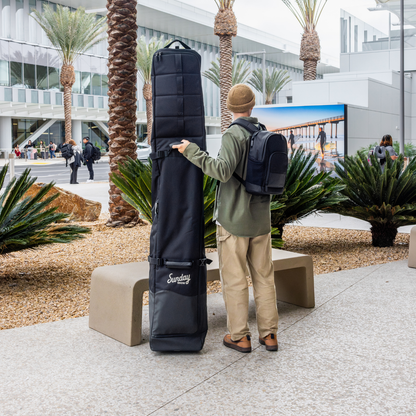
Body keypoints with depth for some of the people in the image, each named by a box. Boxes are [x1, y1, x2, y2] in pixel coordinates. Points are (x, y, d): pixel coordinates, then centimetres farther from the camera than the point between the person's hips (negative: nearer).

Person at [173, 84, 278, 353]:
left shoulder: (234, 135, -14)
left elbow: (223, 171, -29)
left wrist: (192, 151, -22)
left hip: (233, 220, -6)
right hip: (261, 220, 6)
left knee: (234, 278, 3)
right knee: (264, 276, 11)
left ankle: (239, 336, 11)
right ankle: (269, 334, 17)